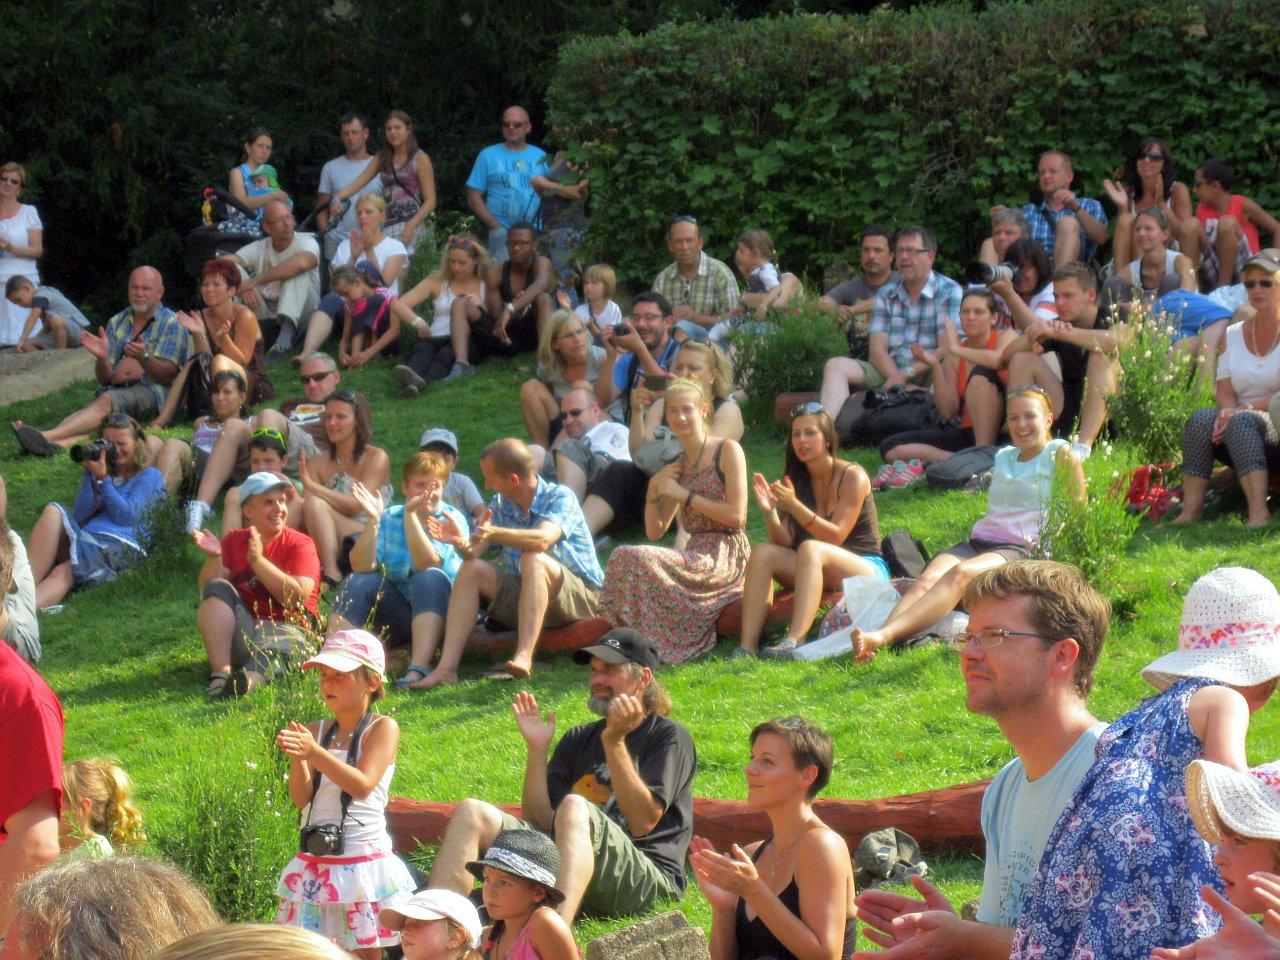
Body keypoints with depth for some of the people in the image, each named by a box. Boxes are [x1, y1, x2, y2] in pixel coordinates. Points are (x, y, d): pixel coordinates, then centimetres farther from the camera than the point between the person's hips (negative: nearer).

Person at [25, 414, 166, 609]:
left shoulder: (149, 476, 17)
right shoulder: (99, 472, 31)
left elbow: (126, 517, 2)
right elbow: (80, 516, 15)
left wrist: (102, 478, 1)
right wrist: (90, 474, 10)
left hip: (121, 547, -5)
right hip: (86, 538, 5)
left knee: (64, 573, -34)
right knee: (53, 511, -29)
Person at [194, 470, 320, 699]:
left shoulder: (301, 544, 5)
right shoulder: (233, 540, 15)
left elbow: (297, 598, -12)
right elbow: (207, 589, 2)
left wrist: (258, 561, -19)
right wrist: (213, 558, -17)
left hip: (284, 627, -4)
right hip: (239, 630, 4)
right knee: (218, 589, -20)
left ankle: (251, 679, -75)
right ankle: (221, 674, -36)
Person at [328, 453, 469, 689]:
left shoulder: (452, 519, -5)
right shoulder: (389, 519, 3)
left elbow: (427, 564, -23)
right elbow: (361, 566, -12)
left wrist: (411, 514, -29)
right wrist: (373, 520, -22)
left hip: (442, 616, -3)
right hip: (399, 617, 3)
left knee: (430, 578, -32)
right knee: (357, 583, -20)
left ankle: (419, 668, -47)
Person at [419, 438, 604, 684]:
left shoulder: (560, 497, -12)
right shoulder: (501, 505, 6)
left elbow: (542, 540, -32)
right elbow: (473, 552, -5)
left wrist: (494, 533, -47)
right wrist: (461, 542, -29)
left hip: (579, 596, -6)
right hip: (524, 595, 6)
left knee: (533, 559, -33)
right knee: (472, 569, -15)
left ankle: (524, 657, -45)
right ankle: (447, 667, -27)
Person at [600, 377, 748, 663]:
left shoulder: (727, 451, -1)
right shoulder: (677, 468, 19)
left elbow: (736, 515, -11)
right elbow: (654, 531, 17)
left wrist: (684, 495, -8)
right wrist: (654, 488, 2)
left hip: (725, 557, -7)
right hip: (697, 555, 7)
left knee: (635, 559, -27)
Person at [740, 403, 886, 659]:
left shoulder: (852, 476, -8)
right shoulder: (797, 479, 8)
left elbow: (836, 536, -17)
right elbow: (785, 542, 0)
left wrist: (794, 506, -28)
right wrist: (769, 512, -20)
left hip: (868, 569, -5)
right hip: (819, 573, 6)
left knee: (811, 549, -34)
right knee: (762, 553, -18)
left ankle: (795, 642, -53)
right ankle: (747, 646, -33)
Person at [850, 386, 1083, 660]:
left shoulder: (1060, 455, 7)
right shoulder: (1003, 457, 26)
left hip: (1025, 550, -7)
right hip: (978, 542, 7)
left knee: (960, 574, -37)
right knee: (928, 578, -27)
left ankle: (885, 636, -59)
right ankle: (881, 633, -54)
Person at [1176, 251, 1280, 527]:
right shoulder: (1233, 336, 15)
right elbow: (1224, 391, 7)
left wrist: (1247, 409, -20)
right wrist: (1228, 411, -16)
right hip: (1242, 433, 5)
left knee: (1241, 421, -35)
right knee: (1201, 418, -25)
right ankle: (1190, 511, -37)